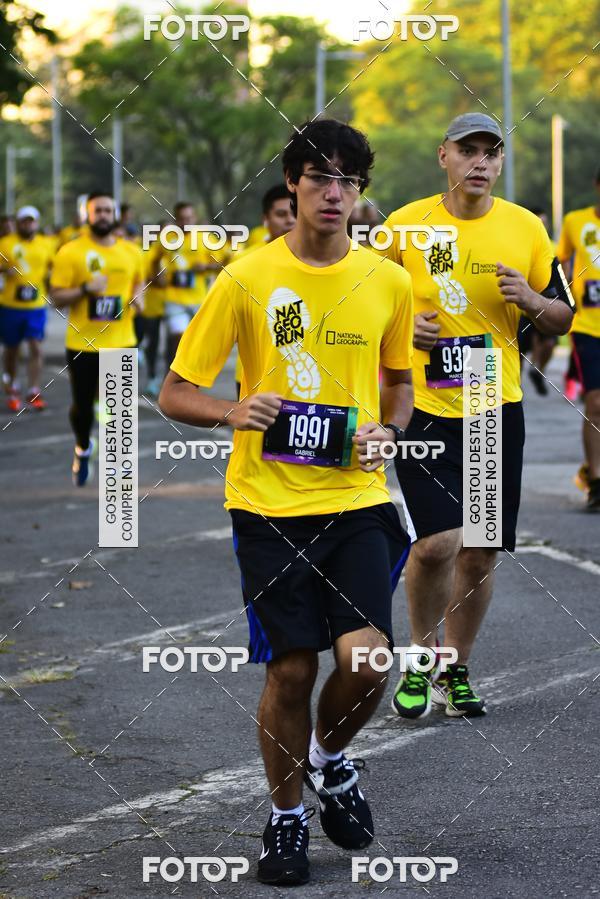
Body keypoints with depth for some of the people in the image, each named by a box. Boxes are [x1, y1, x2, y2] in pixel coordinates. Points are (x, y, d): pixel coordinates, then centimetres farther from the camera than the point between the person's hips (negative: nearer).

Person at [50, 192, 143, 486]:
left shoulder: (131, 252, 6)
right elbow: (56, 297, -6)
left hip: (121, 343, 2)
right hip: (83, 344, -2)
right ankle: (83, 448, 37)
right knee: (82, 404, 8)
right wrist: (85, 289, -22)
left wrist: (138, 297, 1)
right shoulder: (70, 252, -6)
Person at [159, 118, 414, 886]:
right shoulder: (246, 279, -5)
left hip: (356, 499, 2)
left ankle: (330, 759, 20)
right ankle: (285, 817, 24)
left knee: (365, 657, -13)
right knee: (291, 670, 0)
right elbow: (174, 394, -1)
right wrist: (232, 412, -22)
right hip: (269, 504, -2)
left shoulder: (388, 282, 3)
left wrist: (386, 431, -1)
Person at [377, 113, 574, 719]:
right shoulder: (405, 224, -2)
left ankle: (455, 670, 26)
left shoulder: (527, 229, 3)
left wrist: (531, 301, -11)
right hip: (424, 407, -3)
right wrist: (405, 328, -13)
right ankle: (421, 659, 9)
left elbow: (563, 319, 10)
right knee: (436, 542, -16)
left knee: (480, 554, 7)